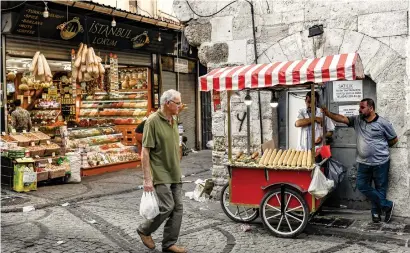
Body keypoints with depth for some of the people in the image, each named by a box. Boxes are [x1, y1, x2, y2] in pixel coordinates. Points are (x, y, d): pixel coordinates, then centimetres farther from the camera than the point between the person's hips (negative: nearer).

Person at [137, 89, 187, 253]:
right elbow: (145, 151, -16)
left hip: (175, 175, 8)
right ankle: (144, 230, 18)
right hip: (161, 174, -8)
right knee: (167, 207, -8)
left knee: (178, 208, 6)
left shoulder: (173, 121, 10)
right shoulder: (153, 121, -14)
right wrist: (147, 179, -19)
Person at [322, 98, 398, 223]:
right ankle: (387, 205, 15)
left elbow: (394, 139, 1)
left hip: (380, 162, -5)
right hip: (364, 162, 5)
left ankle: (376, 211, 23)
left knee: (380, 188, 5)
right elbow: (342, 118, -10)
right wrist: (328, 113, -24)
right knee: (362, 185, 4)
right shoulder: (357, 120, 2)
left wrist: (382, 148, 9)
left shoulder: (383, 123, -9)